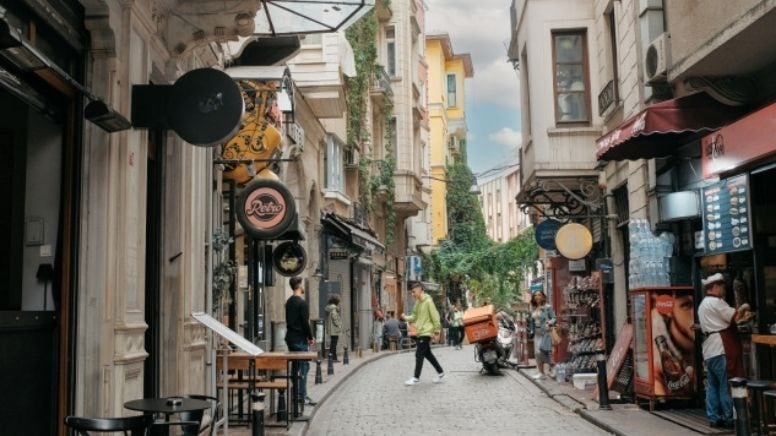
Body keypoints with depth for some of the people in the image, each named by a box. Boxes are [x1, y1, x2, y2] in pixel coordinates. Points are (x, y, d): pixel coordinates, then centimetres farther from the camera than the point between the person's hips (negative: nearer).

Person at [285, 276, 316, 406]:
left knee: (295, 365, 14)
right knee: (303, 366, -6)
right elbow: (305, 322, -18)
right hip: (300, 339, -9)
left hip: (290, 337, 9)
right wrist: (311, 337, -7)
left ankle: (295, 394, 19)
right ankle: (302, 396, -7)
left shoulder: (289, 302, 12)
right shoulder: (302, 303, -15)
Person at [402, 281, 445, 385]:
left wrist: (437, 329, -12)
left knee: (419, 354, -8)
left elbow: (435, 316, -14)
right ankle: (440, 372, 27)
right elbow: (414, 316, 13)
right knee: (427, 354, 15)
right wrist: (406, 317, -4)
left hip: (426, 332, -9)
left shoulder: (428, 301, -14)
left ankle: (416, 378, -2)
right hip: (420, 332, 9)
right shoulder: (417, 302, 11)